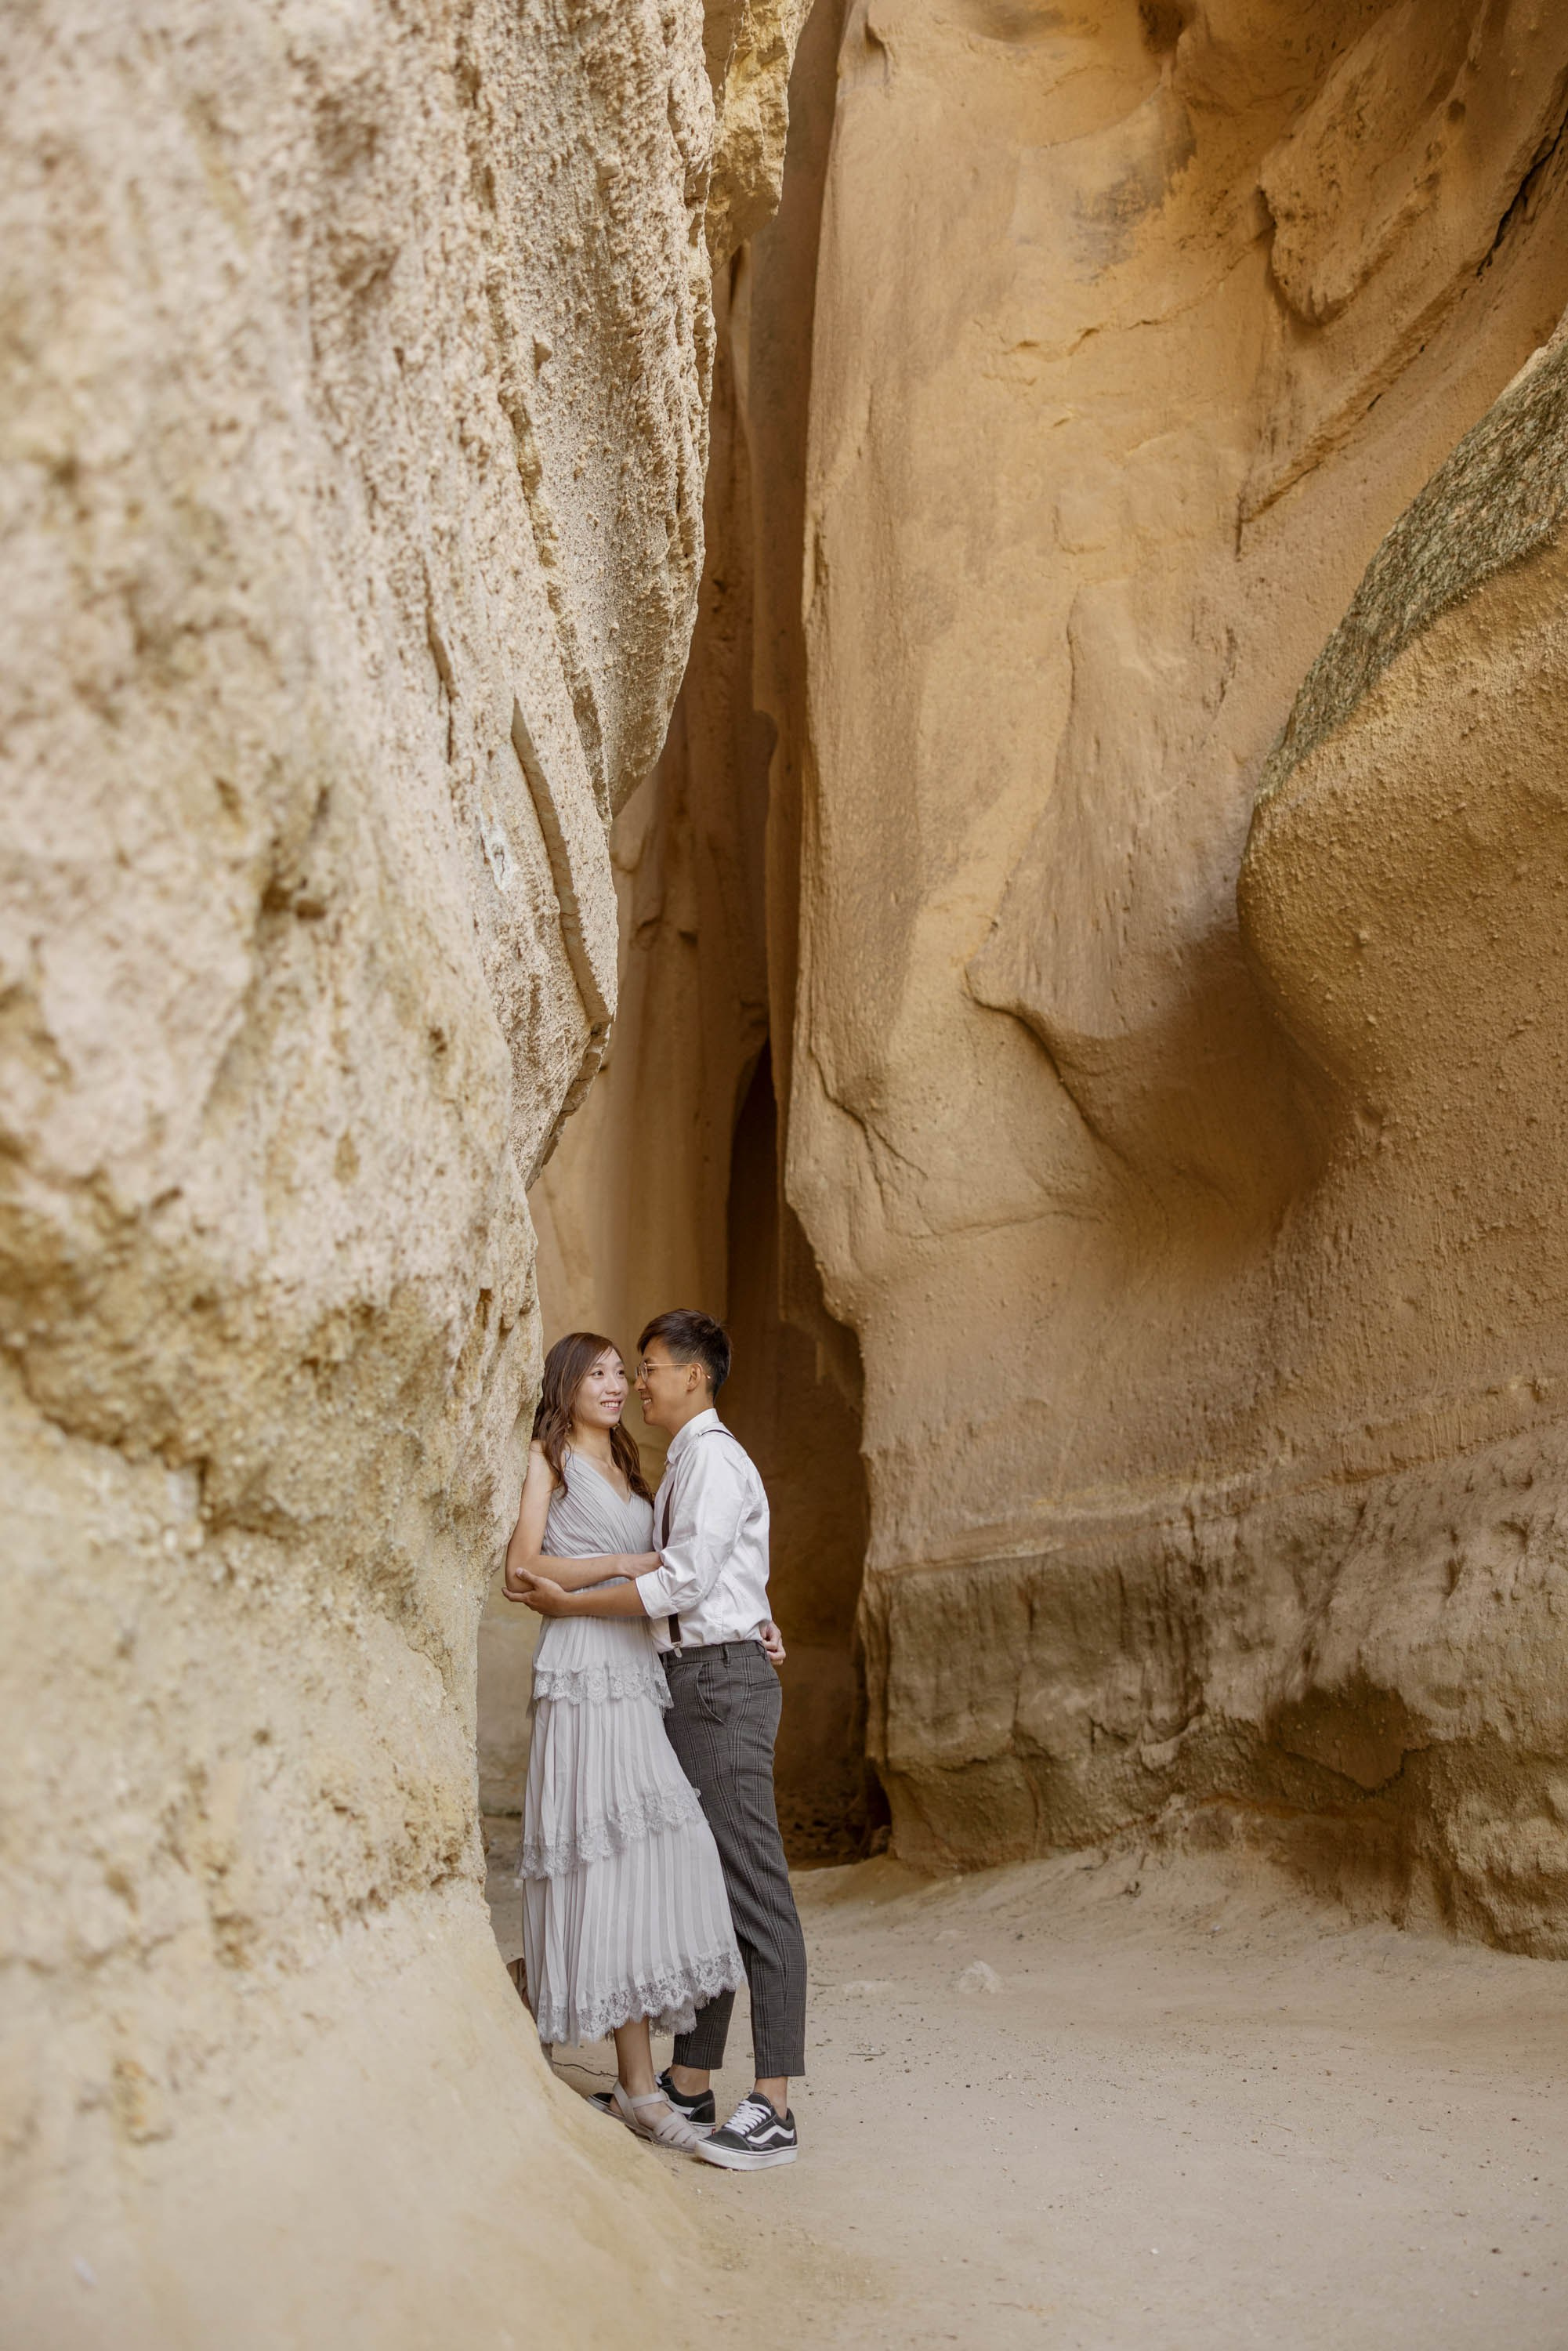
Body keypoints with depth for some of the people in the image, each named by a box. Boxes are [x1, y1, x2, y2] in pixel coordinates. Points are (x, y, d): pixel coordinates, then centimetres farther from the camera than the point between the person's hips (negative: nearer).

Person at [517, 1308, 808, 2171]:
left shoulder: (714, 1459, -11)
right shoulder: (680, 1469, 20)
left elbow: (683, 1582, -20)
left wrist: (570, 1604, -13)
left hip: (722, 1679, -10)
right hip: (686, 1681, 10)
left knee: (753, 1888, -9)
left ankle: (772, 2109, -7)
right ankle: (690, 2081, 22)